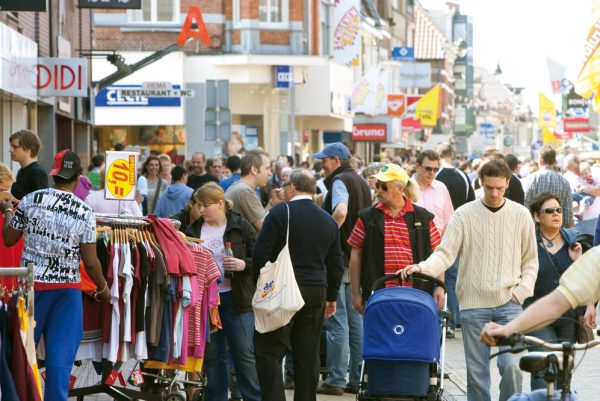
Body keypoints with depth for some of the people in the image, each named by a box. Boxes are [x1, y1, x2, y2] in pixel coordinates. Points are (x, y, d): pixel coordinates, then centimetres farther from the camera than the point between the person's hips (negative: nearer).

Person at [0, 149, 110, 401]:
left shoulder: (31, 200, -4)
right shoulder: (85, 212, -6)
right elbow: (90, 262, -5)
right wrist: (102, 288, 13)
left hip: (32, 285, 1)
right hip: (67, 288, -1)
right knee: (61, 353, 1)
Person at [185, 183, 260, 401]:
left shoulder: (241, 226, -1)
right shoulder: (193, 230, 9)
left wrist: (244, 265, -18)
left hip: (236, 299, -3)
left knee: (244, 353, -2)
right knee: (211, 354, 7)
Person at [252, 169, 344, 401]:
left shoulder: (280, 213, -6)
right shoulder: (328, 221, 12)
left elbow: (261, 253, -9)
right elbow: (336, 264, 16)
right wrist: (332, 297, 24)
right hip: (316, 293, 5)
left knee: (269, 351, -3)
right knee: (308, 355, 9)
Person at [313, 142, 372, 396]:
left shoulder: (340, 181, -11)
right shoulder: (361, 182, 17)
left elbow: (340, 212, -29)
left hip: (340, 258, -9)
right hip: (358, 259, 9)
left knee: (337, 320, -6)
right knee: (355, 318, 11)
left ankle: (335, 380, -3)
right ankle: (357, 378, 14)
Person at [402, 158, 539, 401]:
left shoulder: (520, 215, 5)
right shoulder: (464, 215, 1)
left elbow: (530, 260, 13)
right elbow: (445, 253, -5)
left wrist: (521, 291, -1)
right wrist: (422, 267, -23)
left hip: (509, 302, 0)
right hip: (473, 303, 0)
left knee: (511, 365, -13)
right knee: (476, 372, 3)